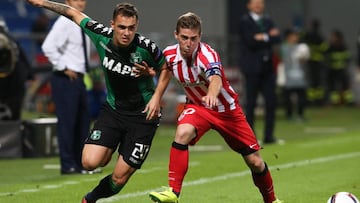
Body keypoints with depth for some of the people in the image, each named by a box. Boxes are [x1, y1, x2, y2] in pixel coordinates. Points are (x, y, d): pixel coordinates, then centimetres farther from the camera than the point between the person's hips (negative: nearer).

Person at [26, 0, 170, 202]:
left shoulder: (146, 47, -20)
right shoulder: (102, 35, -13)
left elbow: (165, 68, 0)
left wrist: (156, 97, -11)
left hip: (143, 115, -3)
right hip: (113, 108, 3)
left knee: (119, 178, -4)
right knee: (90, 161, -17)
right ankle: (109, 151, 19)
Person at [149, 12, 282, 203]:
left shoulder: (207, 55, -30)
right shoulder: (169, 54, -14)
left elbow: (216, 79, -53)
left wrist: (212, 93, -73)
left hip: (227, 109, -2)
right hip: (197, 106, 3)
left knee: (255, 161, 2)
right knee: (182, 133, -32)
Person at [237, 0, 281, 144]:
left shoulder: (268, 21, 15)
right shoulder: (244, 22, -3)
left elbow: (277, 39, 3)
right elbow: (251, 41, -16)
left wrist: (264, 37, -12)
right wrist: (269, 36, -7)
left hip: (268, 67, 5)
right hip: (252, 67, -5)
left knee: (271, 102, 1)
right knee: (251, 103, -2)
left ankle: (269, 136, 6)